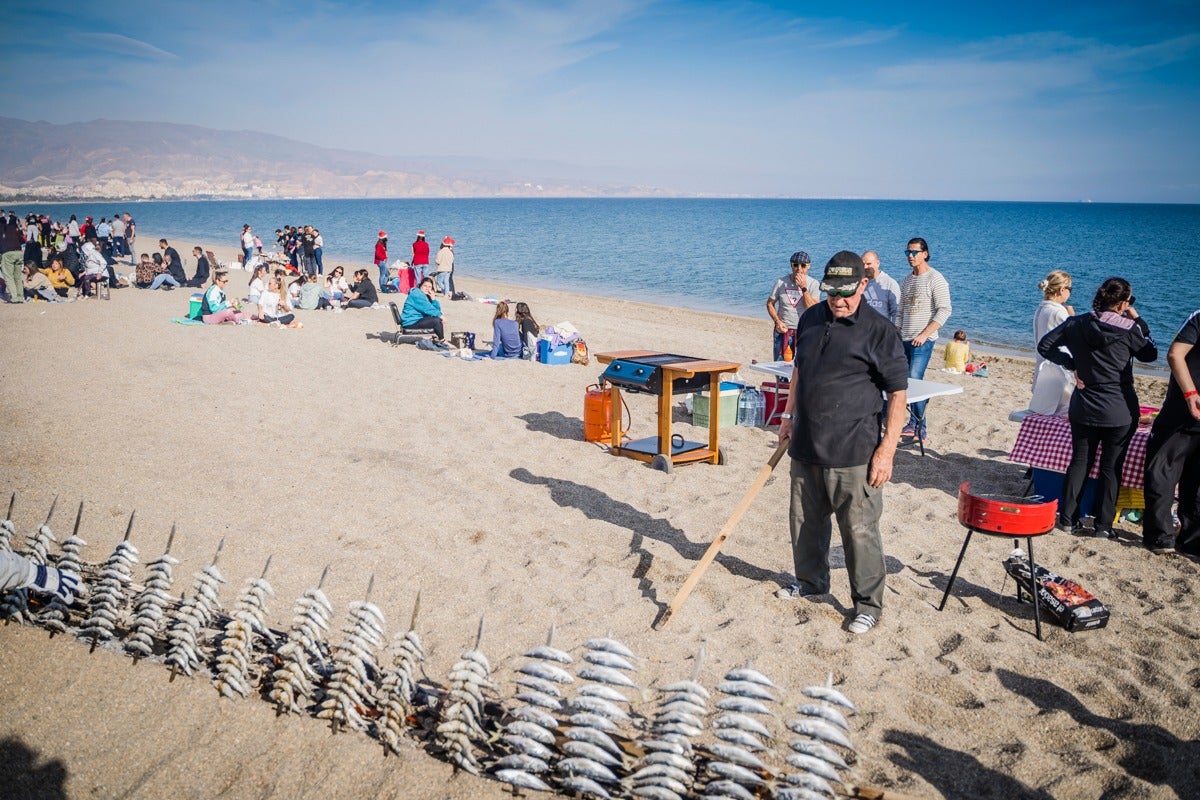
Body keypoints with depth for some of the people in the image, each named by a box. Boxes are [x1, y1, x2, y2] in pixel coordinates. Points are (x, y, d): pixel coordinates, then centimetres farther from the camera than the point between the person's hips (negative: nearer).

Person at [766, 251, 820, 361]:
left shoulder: (814, 284, -6)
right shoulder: (781, 282, -4)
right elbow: (770, 303, 6)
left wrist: (804, 288, -21)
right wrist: (777, 321, -9)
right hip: (783, 330, 1)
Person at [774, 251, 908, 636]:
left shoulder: (879, 331, -11)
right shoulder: (811, 319, 8)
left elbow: (898, 394, -10)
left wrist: (887, 449, -15)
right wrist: (789, 414, 18)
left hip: (853, 452, -6)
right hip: (805, 446, 6)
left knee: (859, 530, 0)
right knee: (806, 520, 18)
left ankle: (869, 603, 15)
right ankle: (811, 580, 38)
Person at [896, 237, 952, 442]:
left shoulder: (935, 279, -7)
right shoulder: (907, 280, 16)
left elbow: (944, 310, -13)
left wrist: (924, 334, -19)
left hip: (923, 340, -7)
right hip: (904, 339, 7)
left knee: (914, 381, -13)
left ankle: (917, 428, -5)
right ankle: (915, 425, 13)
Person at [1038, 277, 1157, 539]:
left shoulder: (1077, 324, -3)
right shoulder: (1129, 329, -11)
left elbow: (1045, 345, 2)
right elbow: (1150, 354, 6)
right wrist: (1139, 321, 9)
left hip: (1083, 408, 3)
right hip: (1120, 412, -3)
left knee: (1079, 461, 13)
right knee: (1111, 467, 7)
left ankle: (1067, 518, 15)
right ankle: (1103, 525, 12)